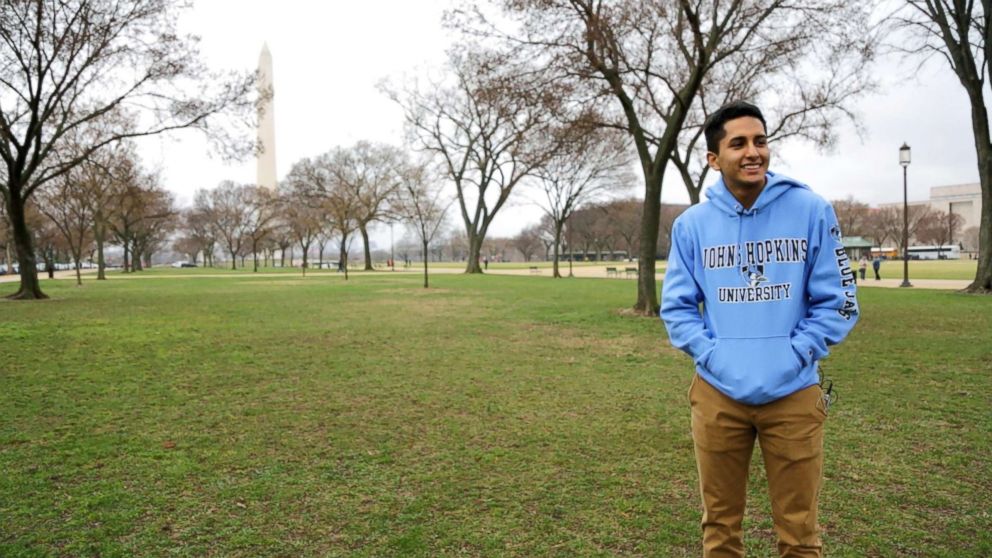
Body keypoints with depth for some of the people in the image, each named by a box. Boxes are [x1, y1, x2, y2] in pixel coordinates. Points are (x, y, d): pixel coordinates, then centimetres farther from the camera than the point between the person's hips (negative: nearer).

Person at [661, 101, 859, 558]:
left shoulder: (811, 212, -3)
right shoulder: (691, 224, 0)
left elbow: (838, 300, -1)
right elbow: (676, 306, 4)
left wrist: (795, 355, -10)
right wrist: (710, 354, -9)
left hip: (793, 393, -1)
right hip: (717, 393, 1)